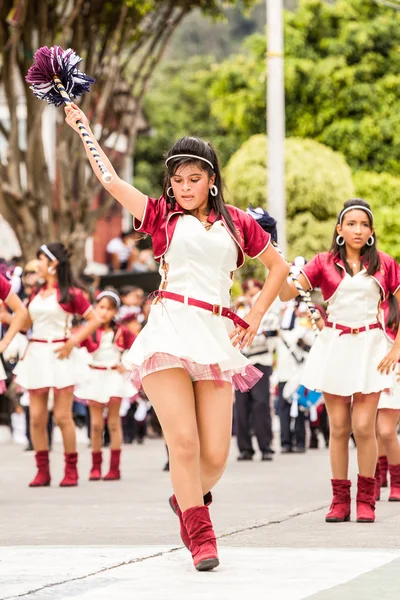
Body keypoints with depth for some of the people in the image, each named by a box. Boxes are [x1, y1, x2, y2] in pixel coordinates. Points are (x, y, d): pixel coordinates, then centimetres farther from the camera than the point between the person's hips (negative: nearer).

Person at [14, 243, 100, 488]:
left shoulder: (70, 293, -5)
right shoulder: (37, 294, 12)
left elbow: (94, 320, -6)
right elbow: (25, 323, 21)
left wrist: (73, 342, -12)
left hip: (60, 356, -6)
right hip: (36, 356, 6)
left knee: (63, 416, -4)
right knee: (37, 417, 3)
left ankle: (71, 469, 6)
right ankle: (43, 470, 9)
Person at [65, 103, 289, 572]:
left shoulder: (236, 222, 15)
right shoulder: (161, 215, 13)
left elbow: (278, 266, 24)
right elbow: (111, 180, 12)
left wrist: (255, 316, 15)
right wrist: (82, 128, 17)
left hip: (217, 337, 2)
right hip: (169, 332, -2)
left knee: (215, 455, -3)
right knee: (184, 442, -14)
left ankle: (189, 499, 29)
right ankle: (200, 536, -2)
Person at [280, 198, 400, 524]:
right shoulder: (324, 263, 2)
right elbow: (287, 293, -5)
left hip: (369, 347, -1)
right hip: (333, 346, 1)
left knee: (364, 426, -6)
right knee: (339, 427, 3)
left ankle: (366, 499, 7)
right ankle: (340, 500, 9)